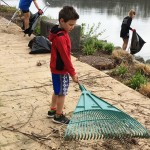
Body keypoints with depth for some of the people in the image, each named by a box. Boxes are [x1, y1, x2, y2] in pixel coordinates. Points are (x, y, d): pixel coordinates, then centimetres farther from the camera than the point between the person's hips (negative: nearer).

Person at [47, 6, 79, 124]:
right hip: (60, 70, -10)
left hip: (57, 68, 10)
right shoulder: (60, 37, -26)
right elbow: (65, 57, -25)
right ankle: (59, 116, 17)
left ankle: (53, 110, 35)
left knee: (57, 91, 21)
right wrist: (73, 73, -19)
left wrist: (70, 71, 19)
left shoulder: (60, 32, 6)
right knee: (62, 93, 4)